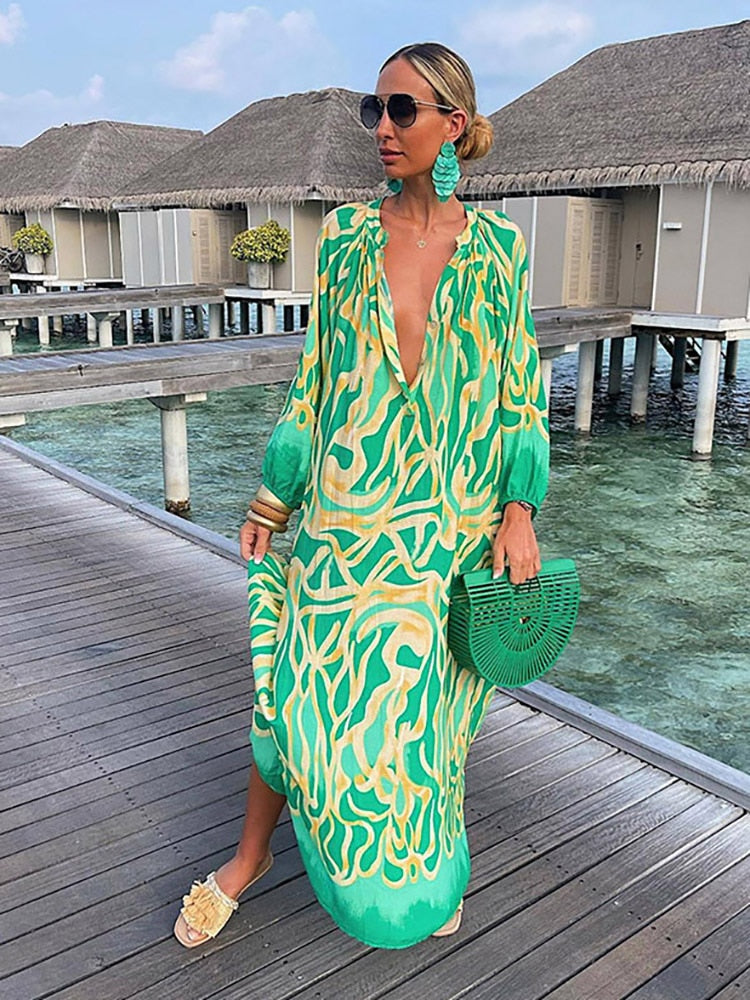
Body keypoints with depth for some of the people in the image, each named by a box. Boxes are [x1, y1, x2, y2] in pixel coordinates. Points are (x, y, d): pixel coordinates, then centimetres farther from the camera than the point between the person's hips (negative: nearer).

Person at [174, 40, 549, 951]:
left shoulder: (498, 247, 0)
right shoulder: (347, 234, 3)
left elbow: (520, 387, 3)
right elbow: (315, 371, 6)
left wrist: (520, 511, -6)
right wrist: (271, 500, 5)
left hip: (453, 520, 0)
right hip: (346, 512, 1)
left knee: (430, 697, 11)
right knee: (301, 686, 5)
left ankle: (430, 871, 38)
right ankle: (252, 853, 31)